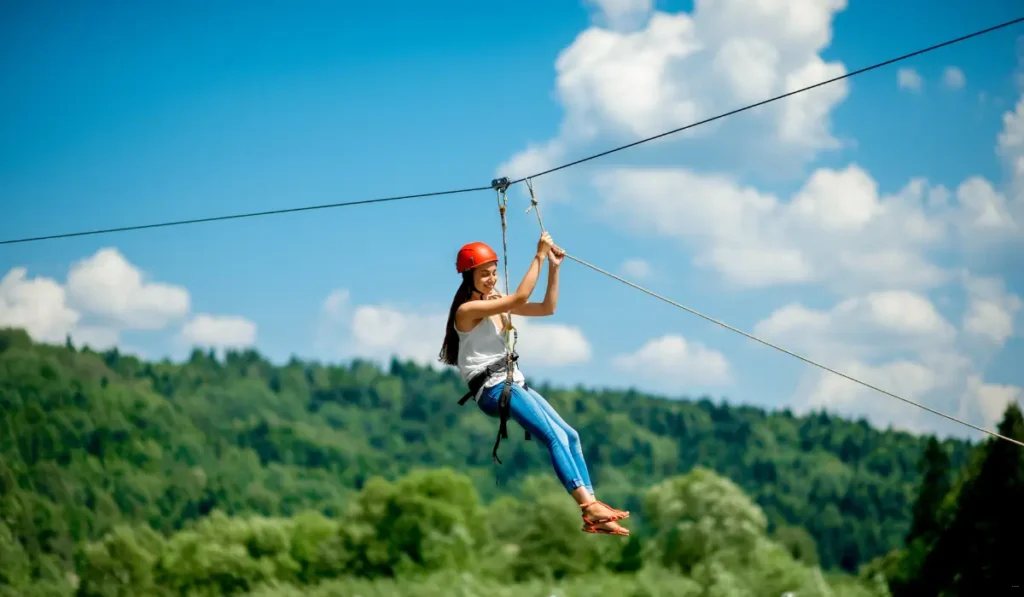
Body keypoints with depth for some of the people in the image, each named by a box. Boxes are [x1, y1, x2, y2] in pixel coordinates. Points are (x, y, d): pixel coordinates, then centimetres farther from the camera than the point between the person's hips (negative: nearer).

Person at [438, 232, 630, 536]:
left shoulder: (498, 303, 15)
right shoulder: (467, 310, -11)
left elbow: (547, 308, 13)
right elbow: (520, 298, -22)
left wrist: (553, 267, 3)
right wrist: (538, 257, -18)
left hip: (515, 383, 9)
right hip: (491, 389, -9)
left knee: (570, 436, -3)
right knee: (555, 437, -23)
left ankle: (592, 513, -9)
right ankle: (590, 507, -31)